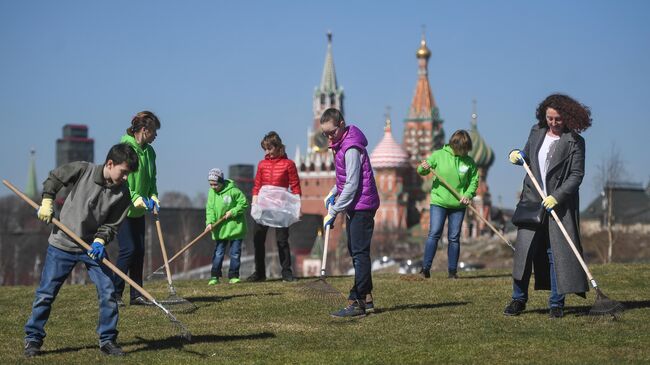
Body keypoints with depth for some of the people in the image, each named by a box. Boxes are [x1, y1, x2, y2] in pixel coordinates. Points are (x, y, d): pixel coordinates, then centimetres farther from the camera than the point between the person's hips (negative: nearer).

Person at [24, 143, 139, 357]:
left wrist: (100, 240, -23)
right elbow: (54, 178, 2)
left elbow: (112, 225, -6)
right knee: (46, 293, 1)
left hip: (94, 247, 2)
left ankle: (107, 340, 8)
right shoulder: (83, 170, -14)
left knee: (108, 292, -6)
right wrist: (46, 202, -6)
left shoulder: (122, 194, -9)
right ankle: (33, 339, 16)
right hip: (62, 244, -2)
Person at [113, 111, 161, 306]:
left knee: (139, 251, 7)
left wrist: (153, 197, 0)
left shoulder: (149, 151, 11)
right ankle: (114, 293, -3)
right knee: (128, 250, -12)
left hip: (139, 211, 8)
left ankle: (136, 295, 13)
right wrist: (137, 199, -25)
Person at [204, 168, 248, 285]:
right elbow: (210, 208, -3)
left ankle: (233, 276, 10)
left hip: (235, 227, -3)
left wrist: (232, 212, -16)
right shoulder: (212, 192, 0)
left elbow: (244, 203, -7)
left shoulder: (233, 191, -13)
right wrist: (210, 222, -17)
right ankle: (215, 276, 6)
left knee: (235, 253, 2)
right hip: (220, 229, 3)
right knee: (218, 253, 3)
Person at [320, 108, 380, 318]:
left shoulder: (351, 148, -19)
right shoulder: (341, 145, 12)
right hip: (354, 206, 10)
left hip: (361, 205, -10)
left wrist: (333, 212, -20)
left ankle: (357, 303, -11)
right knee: (355, 251, 16)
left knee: (359, 253, -10)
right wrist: (334, 192, 9)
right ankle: (365, 296, 25)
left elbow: (352, 185, -23)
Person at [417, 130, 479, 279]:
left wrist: (468, 194, -11)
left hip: (458, 205, 2)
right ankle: (426, 267, -9)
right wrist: (423, 168, -19)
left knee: (454, 237, 5)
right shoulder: (439, 155, -3)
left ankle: (452, 271, 11)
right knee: (434, 234, -10)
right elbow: (422, 171, 4)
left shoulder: (469, 162, 0)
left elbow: (474, 181, 7)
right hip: (439, 202, -2)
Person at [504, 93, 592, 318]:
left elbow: (577, 175, -10)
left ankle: (556, 303, 6)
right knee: (524, 248, -1)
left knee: (557, 253, -3)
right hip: (532, 200, 4)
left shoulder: (574, 142, -7)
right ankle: (519, 299, 9)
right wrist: (517, 156, 1)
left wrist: (557, 196, -19)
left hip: (559, 204, -4)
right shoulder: (536, 132, 8)